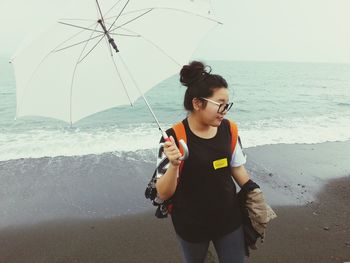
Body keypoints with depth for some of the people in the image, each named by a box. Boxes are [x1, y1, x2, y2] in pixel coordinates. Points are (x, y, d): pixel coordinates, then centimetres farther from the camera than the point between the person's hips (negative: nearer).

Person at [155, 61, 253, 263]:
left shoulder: (227, 129, -10)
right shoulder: (175, 137, -22)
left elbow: (237, 168, 6)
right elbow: (163, 194, -18)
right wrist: (174, 165, -35)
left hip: (230, 219, 3)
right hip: (191, 225, -2)